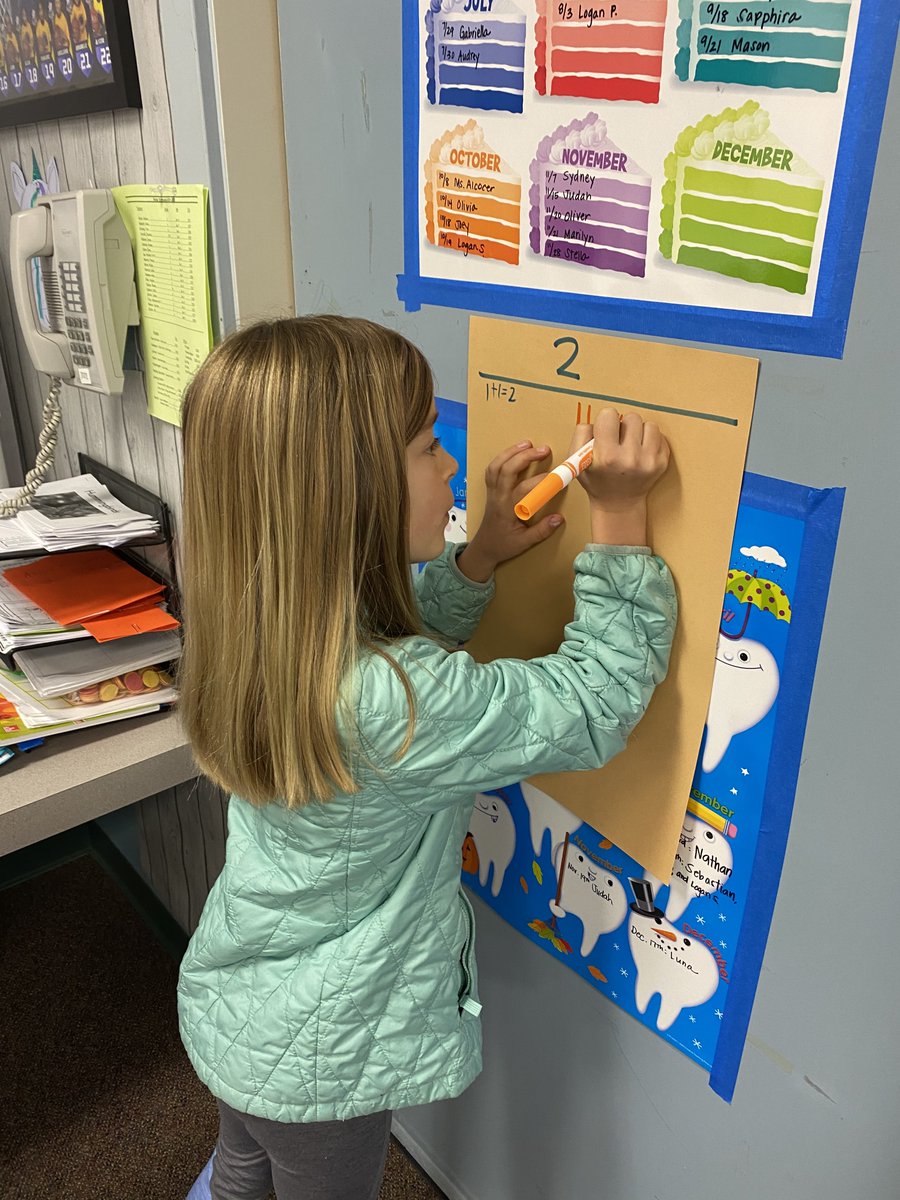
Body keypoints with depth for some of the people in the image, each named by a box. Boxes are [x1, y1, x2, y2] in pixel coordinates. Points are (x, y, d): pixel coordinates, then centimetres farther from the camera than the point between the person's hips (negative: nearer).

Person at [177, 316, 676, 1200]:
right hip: (316, 1058, -6)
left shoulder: (258, 631, -15)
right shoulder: (393, 705, -40)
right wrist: (619, 517, -26)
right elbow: (594, 704, -29)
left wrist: (480, 556, -9)